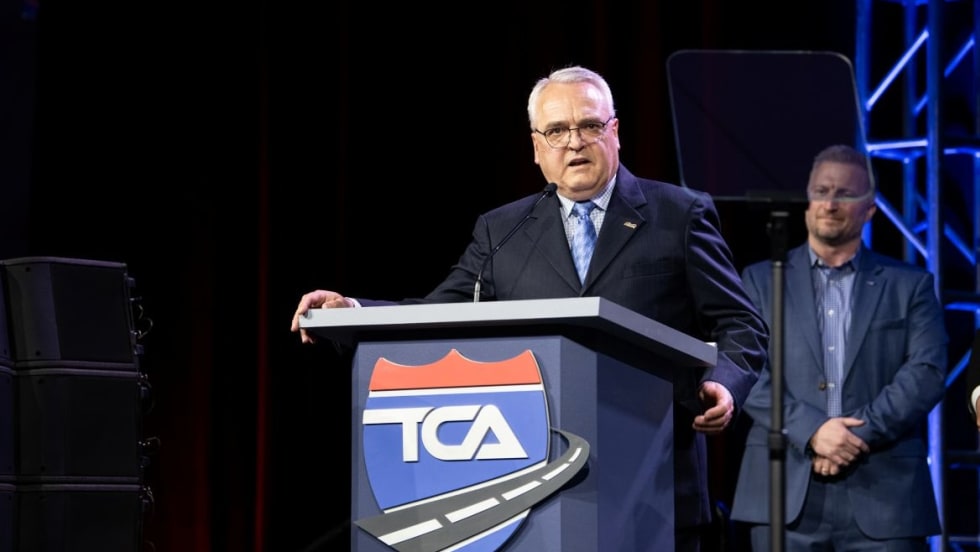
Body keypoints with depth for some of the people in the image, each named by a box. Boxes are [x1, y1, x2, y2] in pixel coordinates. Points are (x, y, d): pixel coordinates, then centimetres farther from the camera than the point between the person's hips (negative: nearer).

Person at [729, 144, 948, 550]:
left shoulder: (910, 285, 12)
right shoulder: (761, 280, 13)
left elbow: (927, 373, 1)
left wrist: (860, 434, -11)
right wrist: (810, 429, -12)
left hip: (883, 493, 0)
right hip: (787, 494, 0)